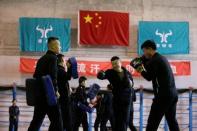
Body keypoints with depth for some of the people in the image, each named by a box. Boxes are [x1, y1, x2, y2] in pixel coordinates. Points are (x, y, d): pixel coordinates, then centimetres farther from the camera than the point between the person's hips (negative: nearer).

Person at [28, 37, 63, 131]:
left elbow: (36, 76, 19)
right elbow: (53, 76, -18)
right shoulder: (53, 57, -6)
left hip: (39, 94, 9)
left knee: (36, 120, 10)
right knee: (56, 120, -7)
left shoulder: (41, 59, 19)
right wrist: (55, 90, -13)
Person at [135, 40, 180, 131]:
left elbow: (149, 77, -6)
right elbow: (150, 68, 23)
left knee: (152, 122, -6)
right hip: (173, 94, 9)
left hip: (164, 95, -9)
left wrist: (141, 71, 9)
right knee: (172, 121, 12)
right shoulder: (162, 58, 18)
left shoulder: (154, 60, -10)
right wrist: (144, 59, 15)